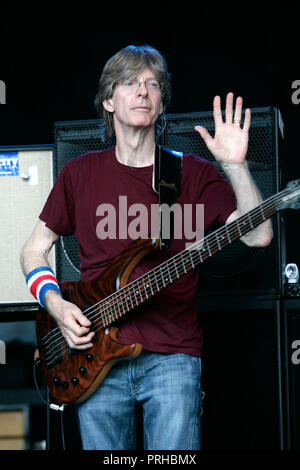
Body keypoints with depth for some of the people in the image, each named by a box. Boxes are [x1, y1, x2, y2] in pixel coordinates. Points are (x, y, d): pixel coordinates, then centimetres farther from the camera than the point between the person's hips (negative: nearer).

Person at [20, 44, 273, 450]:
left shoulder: (193, 173, 5)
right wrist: (56, 304, -2)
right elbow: (34, 249, 15)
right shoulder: (80, 173, 10)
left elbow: (258, 235, -7)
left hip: (172, 356, -2)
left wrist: (235, 166, -19)